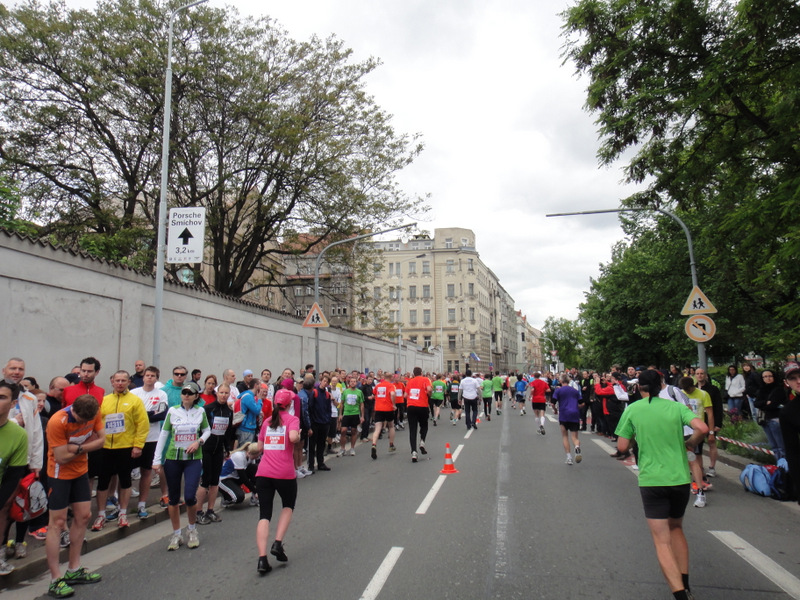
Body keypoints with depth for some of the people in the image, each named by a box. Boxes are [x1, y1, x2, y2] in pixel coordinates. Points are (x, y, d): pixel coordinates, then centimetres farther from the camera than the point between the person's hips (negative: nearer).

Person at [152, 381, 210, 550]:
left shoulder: (200, 412, 1)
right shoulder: (173, 411, -1)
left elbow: (207, 431, 13)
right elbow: (163, 435, 3)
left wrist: (199, 441, -7)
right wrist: (157, 460, 1)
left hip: (194, 459, -1)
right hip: (172, 458, 1)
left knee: (190, 496, -10)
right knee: (174, 498, 8)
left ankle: (192, 530, 17)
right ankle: (176, 534, 25)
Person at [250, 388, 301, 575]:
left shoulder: (267, 421, 12)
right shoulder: (292, 419, -2)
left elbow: (259, 448, 17)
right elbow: (293, 437, -22)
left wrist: (252, 452, 38)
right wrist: (299, 435, 0)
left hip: (263, 473, 3)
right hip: (285, 473, -3)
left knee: (264, 515, 5)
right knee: (288, 506, 22)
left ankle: (262, 559, -5)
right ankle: (278, 544, 8)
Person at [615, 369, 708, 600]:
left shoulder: (632, 410, -3)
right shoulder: (676, 406, 2)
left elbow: (622, 447, -3)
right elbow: (702, 428, -13)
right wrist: (689, 443, 6)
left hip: (651, 481, -3)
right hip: (680, 478, 3)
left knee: (662, 541, 2)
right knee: (676, 528, 25)